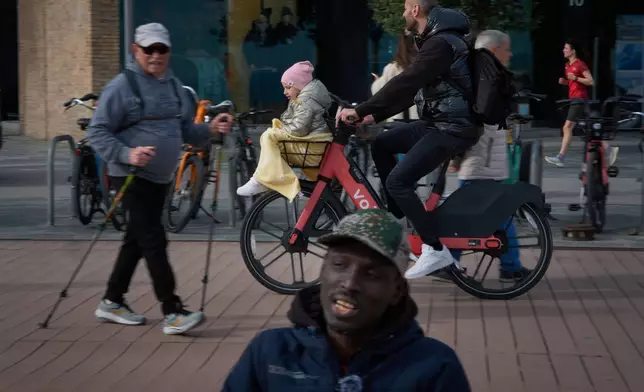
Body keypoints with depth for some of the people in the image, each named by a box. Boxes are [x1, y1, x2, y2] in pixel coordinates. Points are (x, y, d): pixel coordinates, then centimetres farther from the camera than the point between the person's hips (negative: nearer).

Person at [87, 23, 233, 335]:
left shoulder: (174, 87, 13)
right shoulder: (122, 86, -10)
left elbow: (186, 131, 20)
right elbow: (97, 133, -11)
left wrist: (211, 130, -1)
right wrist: (127, 154, -26)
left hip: (160, 178, 8)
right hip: (132, 177, -8)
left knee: (138, 240, 14)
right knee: (153, 241, -12)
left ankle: (112, 302, 26)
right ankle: (172, 312, -12)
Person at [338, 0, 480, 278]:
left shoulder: (441, 43, -19)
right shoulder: (435, 39, 16)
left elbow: (405, 83, -28)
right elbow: (413, 89, 20)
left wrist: (360, 110, -27)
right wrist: (375, 115, 16)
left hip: (452, 128, -10)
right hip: (438, 122, 10)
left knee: (398, 181, -16)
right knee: (381, 146, 14)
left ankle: (435, 250, -14)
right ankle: (397, 218, 19)